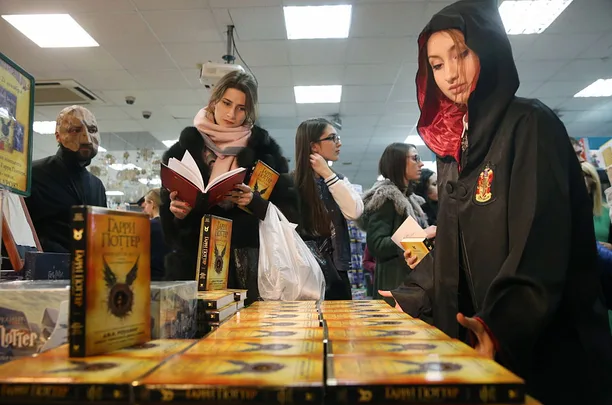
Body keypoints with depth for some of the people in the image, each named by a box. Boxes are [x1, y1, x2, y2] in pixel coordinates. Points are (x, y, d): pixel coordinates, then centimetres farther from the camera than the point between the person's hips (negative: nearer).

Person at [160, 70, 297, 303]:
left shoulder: (264, 149, 5)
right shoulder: (185, 147, 8)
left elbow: (289, 208, 0)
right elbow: (167, 213, 10)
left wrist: (255, 202, -17)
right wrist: (177, 212, -12)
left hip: (247, 262, -1)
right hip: (193, 260, 1)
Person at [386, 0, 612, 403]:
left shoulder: (531, 125, -13)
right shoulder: (452, 146, 8)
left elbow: (542, 242, -24)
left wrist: (500, 327, -35)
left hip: (549, 349, -7)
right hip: (475, 342, 7)